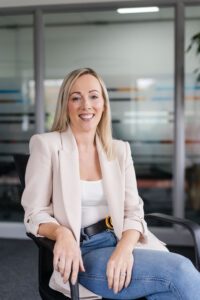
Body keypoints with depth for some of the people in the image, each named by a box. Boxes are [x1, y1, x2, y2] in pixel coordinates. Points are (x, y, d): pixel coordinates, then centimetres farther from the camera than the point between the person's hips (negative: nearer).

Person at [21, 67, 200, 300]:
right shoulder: (46, 145, 0)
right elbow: (34, 214, -2)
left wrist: (125, 248, -17)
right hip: (81, 256, -4)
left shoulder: (119, 150, 12)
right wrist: (61, 233, -25)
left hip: (123, 244, 4)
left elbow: (133, 211, 5)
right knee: (181, 271, -25)